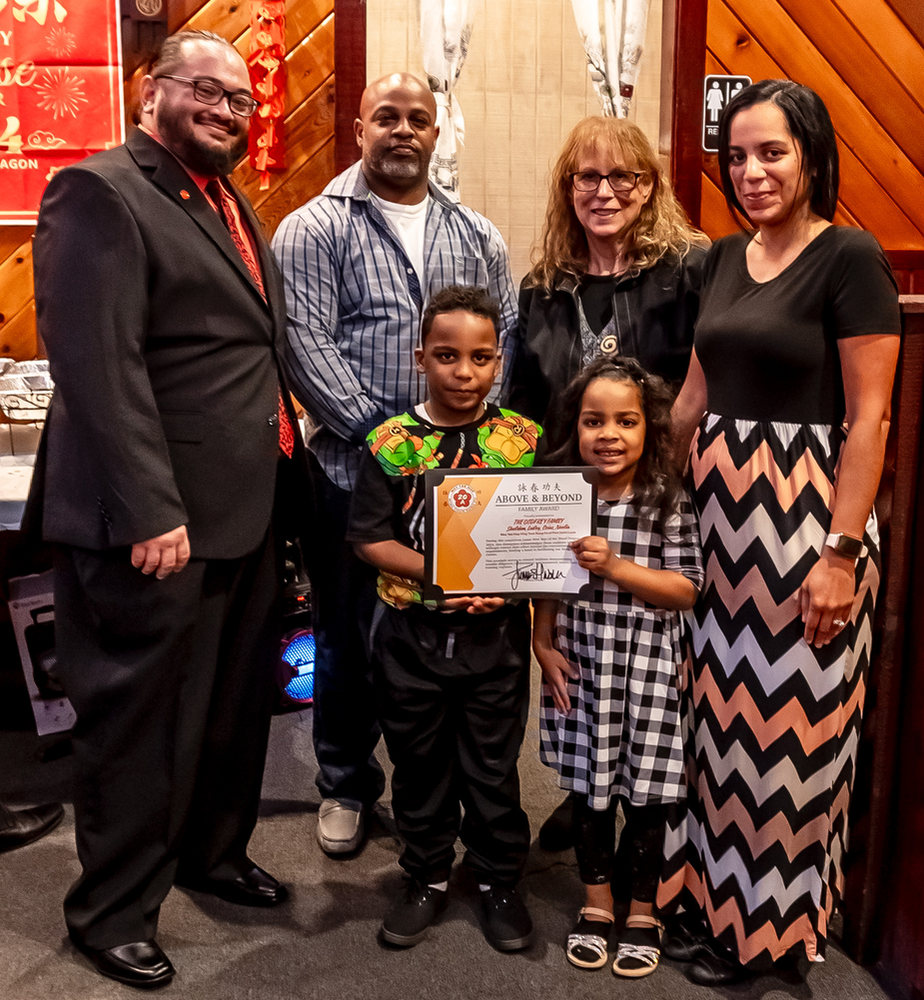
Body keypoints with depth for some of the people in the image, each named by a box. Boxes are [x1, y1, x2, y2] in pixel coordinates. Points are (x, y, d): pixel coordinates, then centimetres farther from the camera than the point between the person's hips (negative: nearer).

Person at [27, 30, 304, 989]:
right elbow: (98, 363, -19)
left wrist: (284, 466, 14)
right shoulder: (99, 192, -10)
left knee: (238, 701, 20)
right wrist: (151, 511, -23)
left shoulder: (232, 204, 18)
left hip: (248, 511, 9)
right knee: (142, 721, 5)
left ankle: (215, 852, 41)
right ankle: (112, 911, 26)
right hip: (158, 524, -8)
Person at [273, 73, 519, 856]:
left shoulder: (478, 237, 12)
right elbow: (308, 347, -9)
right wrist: (385, 433, -15)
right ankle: (347, 785, 27)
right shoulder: (314, 230, 0)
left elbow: (506, 338, 9)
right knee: (350, 635, 8)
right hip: (355, 470, -2)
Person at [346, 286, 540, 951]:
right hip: (412, 628, 1)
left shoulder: (524, 440, -3)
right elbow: (370, 538, -6)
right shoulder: (391, 443, -5)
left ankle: (500, 879, 32)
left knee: (493, 761, 12)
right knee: (418, 760, 15)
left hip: (497, 630, 0)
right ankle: (427, 877, 34)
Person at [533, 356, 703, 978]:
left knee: (644, 793, 10)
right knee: (588, 787, 15)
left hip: (647, 668, -3)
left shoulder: (669, 501, -10)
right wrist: (544, 645, 0)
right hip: (580, 662, 3)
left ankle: (644, 913, 31)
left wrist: (614, 566, -21)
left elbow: (687, 590, -11)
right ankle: (597, 905, 35)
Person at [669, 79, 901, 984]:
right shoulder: (724, 260, 11)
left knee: (789, 722, 5)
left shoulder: (849, 258, -9)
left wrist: (841, 550, -17)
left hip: (804, 511, -6)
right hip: (718, 509, 7)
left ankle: (772, 922, 26)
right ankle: (716, 895, 34)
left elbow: (868, 417, -13)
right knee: (721, 712, 15)